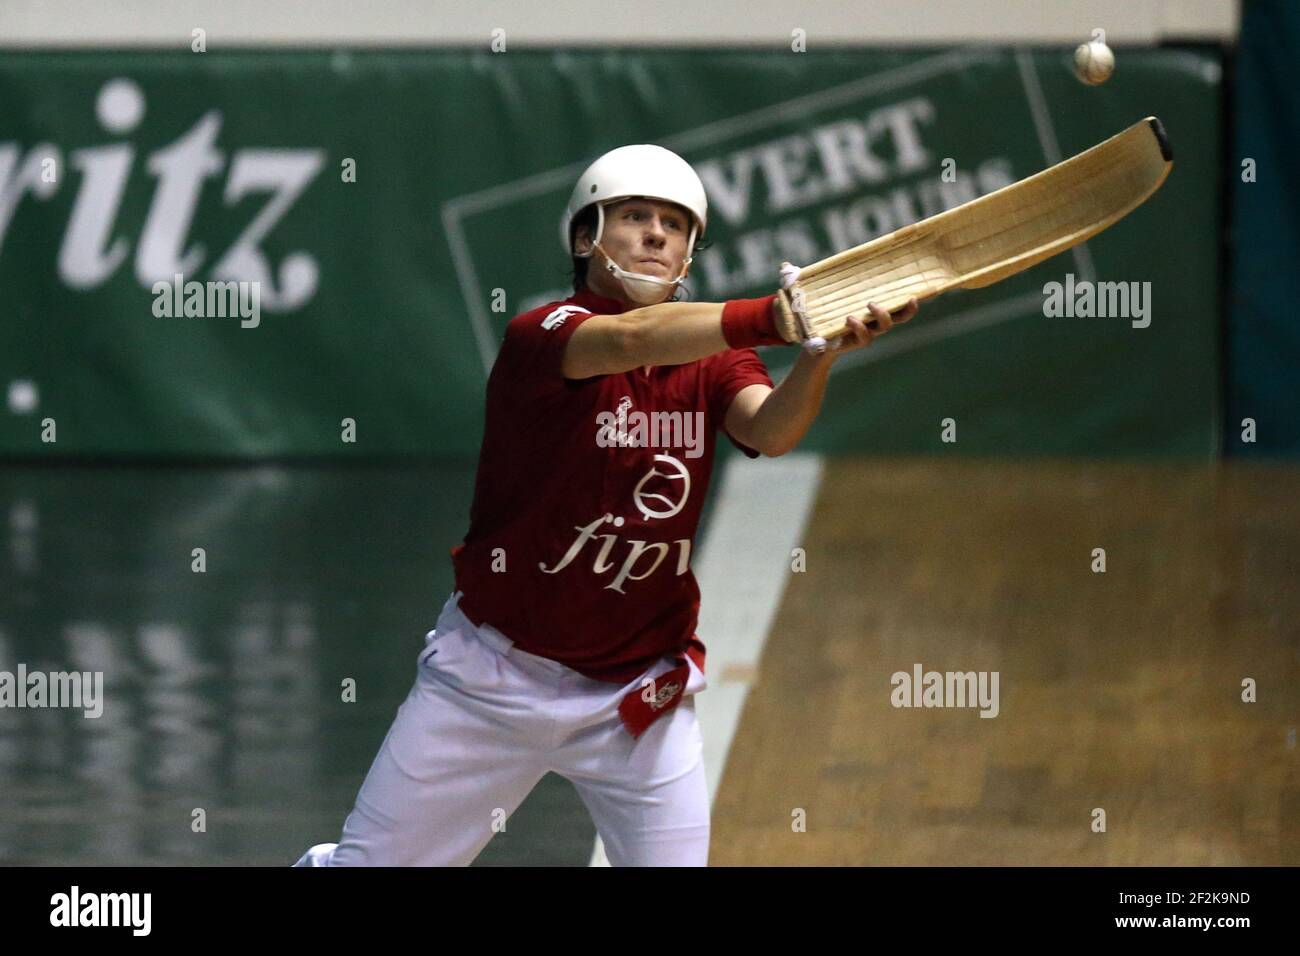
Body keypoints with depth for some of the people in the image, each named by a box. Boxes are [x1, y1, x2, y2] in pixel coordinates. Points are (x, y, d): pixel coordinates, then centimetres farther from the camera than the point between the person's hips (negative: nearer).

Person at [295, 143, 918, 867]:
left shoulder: (713, 359, 0)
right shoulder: (541, 336, -14)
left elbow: (769, 430, -22)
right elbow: (629, 340, -36)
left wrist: (823, 351, -44)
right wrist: (776, 318, -52)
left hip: (642, 696, 3)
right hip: (492, 681, -3)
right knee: (368, 863, 2)